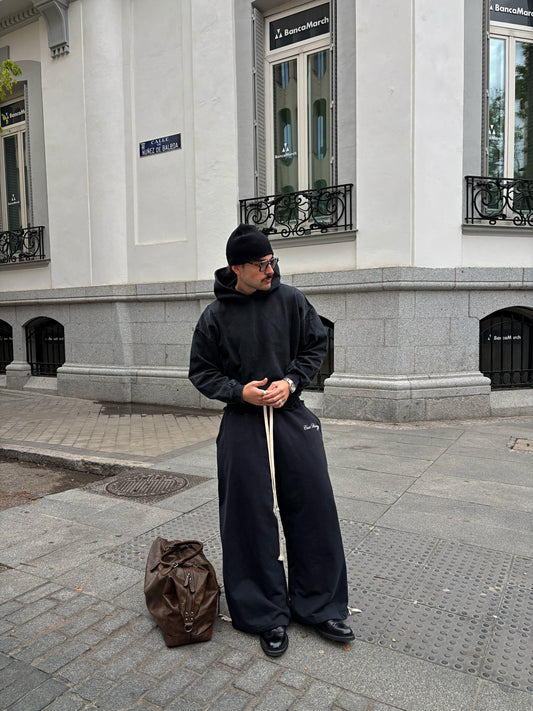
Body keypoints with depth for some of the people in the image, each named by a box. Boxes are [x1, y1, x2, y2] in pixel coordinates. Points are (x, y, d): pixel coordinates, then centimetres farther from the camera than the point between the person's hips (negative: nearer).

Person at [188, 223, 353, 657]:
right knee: (253, 519, 5)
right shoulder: (216, 316, -3)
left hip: (292, 416, 2)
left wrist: (291, 381, -8)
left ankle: (318, 605, 27)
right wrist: (238, 391, -13)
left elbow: (316, 345, 8)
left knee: (314, 510, 6)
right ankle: (267, 615, 25)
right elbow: (201, 372, 4)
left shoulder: (290, 300, 1)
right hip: (243, 424, -1)